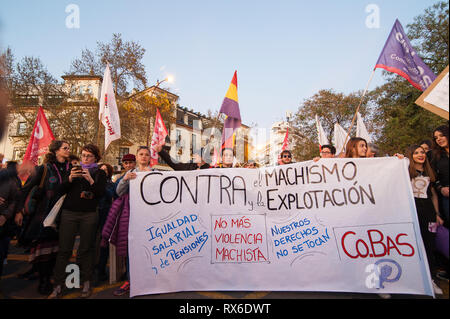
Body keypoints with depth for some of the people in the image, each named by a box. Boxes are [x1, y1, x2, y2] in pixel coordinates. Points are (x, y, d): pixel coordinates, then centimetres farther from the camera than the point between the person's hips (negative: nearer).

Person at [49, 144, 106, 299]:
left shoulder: (100, 173, 8)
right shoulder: (75, 169, 13)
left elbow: (101, 193, -4)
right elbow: (62, 189, 7)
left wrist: (90, 180, -17)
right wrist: (70, 179, -11)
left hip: (89, 215, -2)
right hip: (69, 212, 2)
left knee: (86, 249, 3)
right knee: (64, 249, 0)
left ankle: (86, 283, 15)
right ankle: (58, 286, 10)